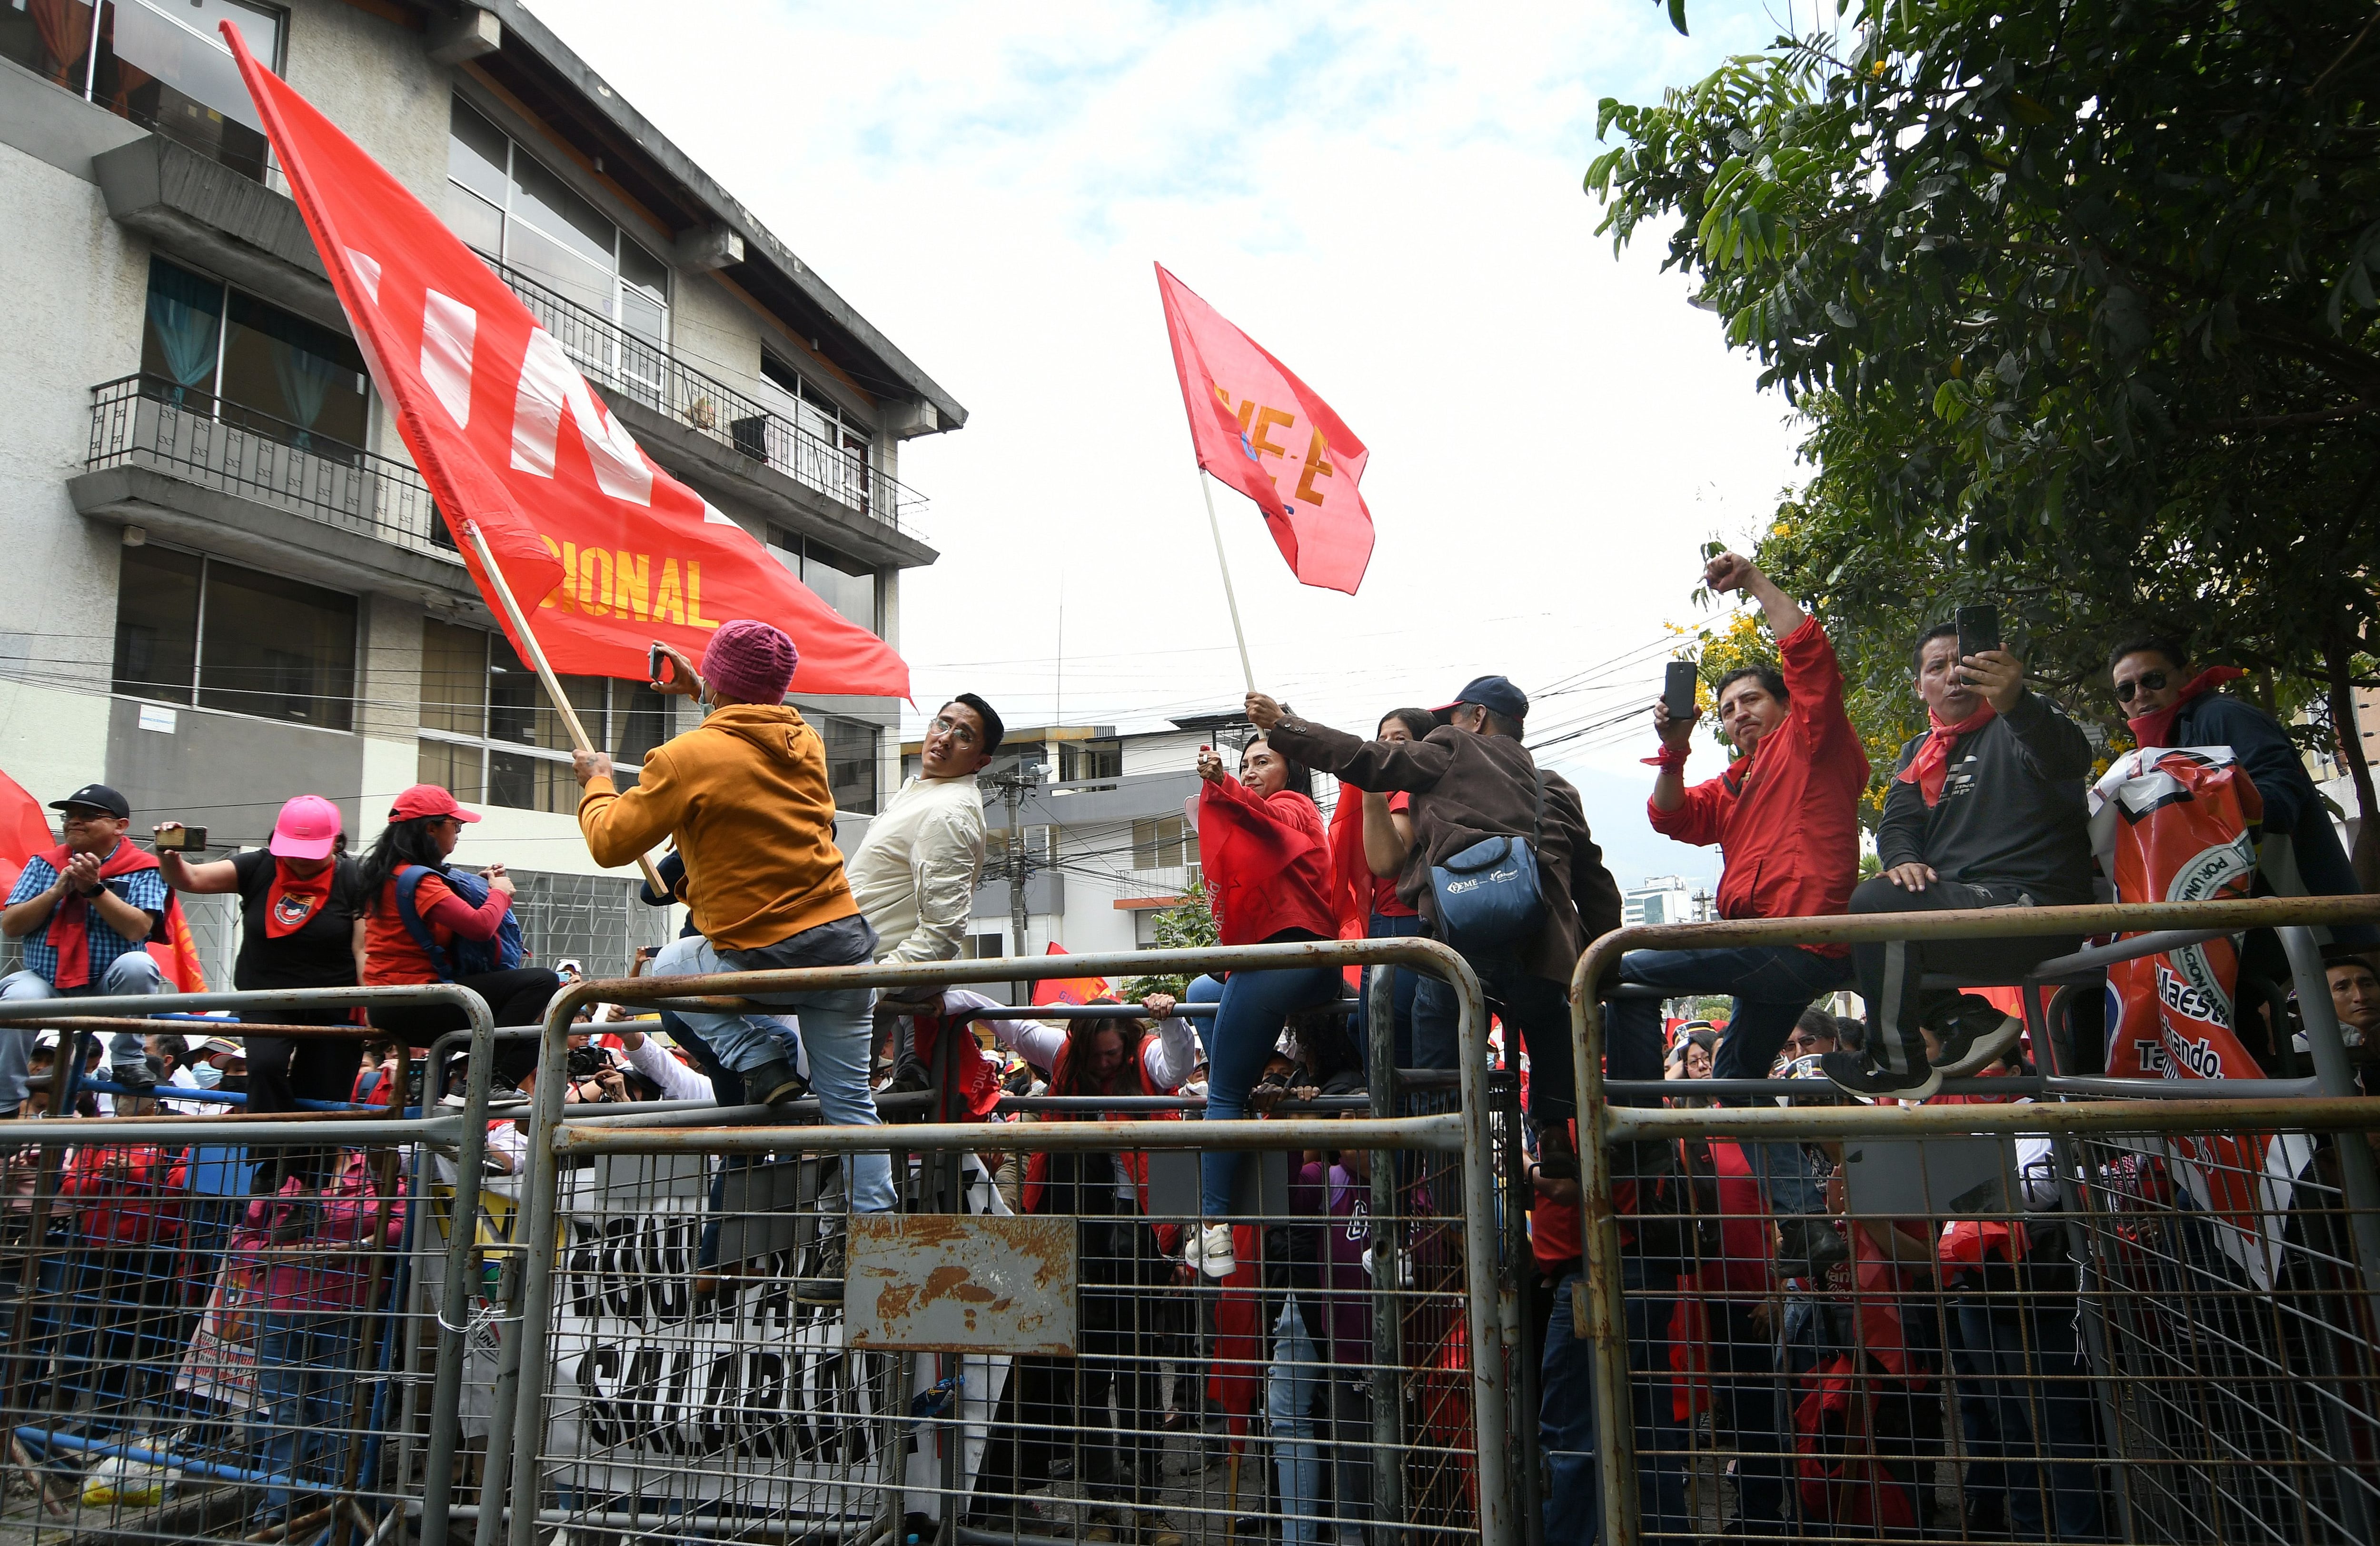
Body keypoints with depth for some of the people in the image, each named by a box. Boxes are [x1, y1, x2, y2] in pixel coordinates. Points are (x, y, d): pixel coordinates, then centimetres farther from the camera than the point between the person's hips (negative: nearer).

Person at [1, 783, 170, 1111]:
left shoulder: (142, 869, -1)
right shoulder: (44, 864, 9)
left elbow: (138, 929, -16)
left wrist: (94, 888, -23)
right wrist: (57, 891, -13)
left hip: (108, 988, -2)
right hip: (46, 982, 2)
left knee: (137, 964, -34)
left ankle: (128, 1059, -14)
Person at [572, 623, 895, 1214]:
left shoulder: (687, 757, -10)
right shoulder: (805, 740, 7)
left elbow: (611, 843, 0)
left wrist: (596, 782, 18)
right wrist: (703, 695, 41)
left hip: (765, 959, -5)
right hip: (844, 939, 5)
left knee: (668, 966, 27)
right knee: (850, 1100, 15)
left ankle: (763, 1059, 12)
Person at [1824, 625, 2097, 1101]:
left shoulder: (2019, 723, 0)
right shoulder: (1919, 753, 21)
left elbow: (2070, 759, -24)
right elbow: (1897, 824, 10)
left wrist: (2015, 703, -46)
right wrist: (1904, 861, -17)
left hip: (2031, 903, -8)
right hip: (1957, 903, 8)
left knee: (1876, 901, -28)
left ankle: (1899, 1066, -13)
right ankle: (1967, 1020, -3)